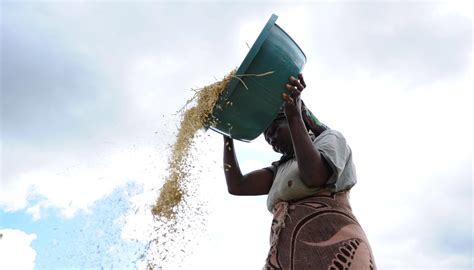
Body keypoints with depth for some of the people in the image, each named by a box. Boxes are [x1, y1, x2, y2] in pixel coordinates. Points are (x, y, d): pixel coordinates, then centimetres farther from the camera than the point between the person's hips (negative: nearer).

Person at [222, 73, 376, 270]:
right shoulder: (281, 169, 29)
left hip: (334, 254, -6)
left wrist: (294, 114, -10)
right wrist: (228, 133, 18)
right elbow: (236, 185, 15)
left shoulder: (330, 139, 12)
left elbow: (313, 176, -11)